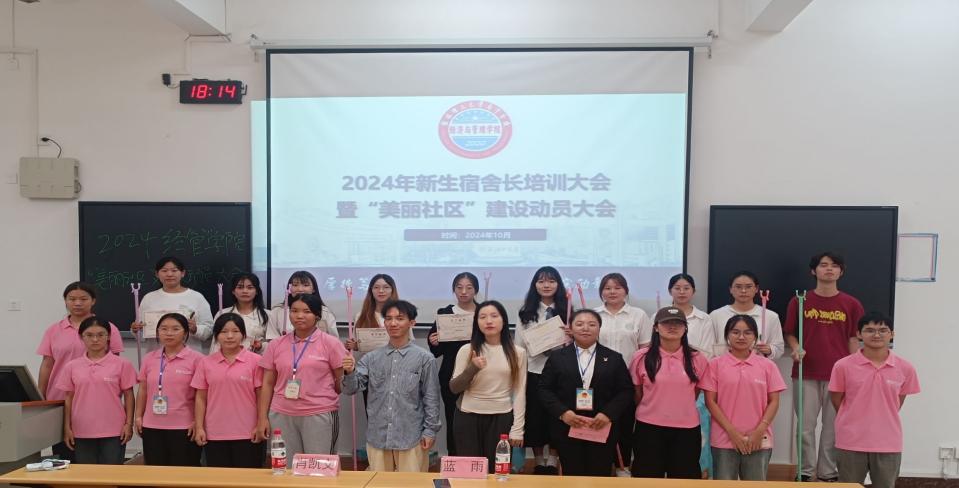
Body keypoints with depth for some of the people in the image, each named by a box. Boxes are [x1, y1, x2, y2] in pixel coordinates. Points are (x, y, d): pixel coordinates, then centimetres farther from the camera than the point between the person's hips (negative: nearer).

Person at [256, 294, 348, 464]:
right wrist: (263, 418, 5)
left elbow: (343, 380, 1)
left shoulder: (330, 343, -3)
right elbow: (267, 384, 9)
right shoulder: (276, 345, 7)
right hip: (282, 416, 3)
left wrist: (322, 397, 6)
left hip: (320, 415, -3)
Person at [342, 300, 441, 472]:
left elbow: (431, 398, -1)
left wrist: (430, 430, -3)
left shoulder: (424, 358, -5)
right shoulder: (372, 357, 4)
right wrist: (349, 372, -20)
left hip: (411, 437, -3)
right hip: (377, 436, 3)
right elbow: (352, 388, 0)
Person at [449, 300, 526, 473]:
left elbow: (519, 392, 2)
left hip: (501, 419, 0)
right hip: (468, 418, 0)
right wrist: (472, 369, -16)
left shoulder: (517, 352, 1)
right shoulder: (467, 350, 0)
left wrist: (517, 428, -2)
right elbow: (453, 388, 0)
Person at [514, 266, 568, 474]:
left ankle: (552, 463, 20)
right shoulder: (526, 313, 5)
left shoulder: (566, 311, 4)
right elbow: (519, 347, 4)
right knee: (535, 420, 7)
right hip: (534, 373, 0)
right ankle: (539, 463, 23)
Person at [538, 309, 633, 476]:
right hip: (566, 429, 0)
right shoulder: (557, 357, 6)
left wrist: (608, 414, -12)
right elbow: (545, 389, 2)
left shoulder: (614, 358, 7)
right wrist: (563, 413, -12)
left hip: (602, 430, 0)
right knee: (572, 477, 6)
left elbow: (626, 391, 2)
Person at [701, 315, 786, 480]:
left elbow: (774, 401, 3)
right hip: (724, 440, -1)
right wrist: (732, 432, -10)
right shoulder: (716, 364, 0)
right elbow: (710, 401, -2)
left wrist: (760, 431, -9)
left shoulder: (767, 365, 4)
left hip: (759, 440, 1)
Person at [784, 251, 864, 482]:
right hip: (806, 373, 0)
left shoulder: (851, 304, 4)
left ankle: (828, 473, 20)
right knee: (806, 427, 5)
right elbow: (790, 333, 9)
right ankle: (806, 472, 18)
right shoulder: (799, 301, 2)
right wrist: (796, 348, -10)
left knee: (834, 427, 7)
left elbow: (853, 338, 6)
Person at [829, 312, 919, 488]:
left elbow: (898, 401, 10)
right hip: (851, 443, -1)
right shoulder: (843, 366, -9)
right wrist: (854, 422, 9)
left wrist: (881, 422, 12)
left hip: (888, 444, 2)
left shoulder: (905, 368, -3)